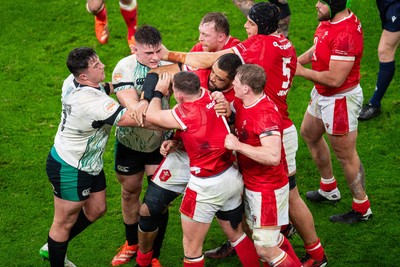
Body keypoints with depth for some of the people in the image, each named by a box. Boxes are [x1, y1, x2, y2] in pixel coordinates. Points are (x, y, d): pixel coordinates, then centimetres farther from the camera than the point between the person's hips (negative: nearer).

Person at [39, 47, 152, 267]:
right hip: (70, 170, -10)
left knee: (96, 210, 23)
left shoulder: (72, 82, -8)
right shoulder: (94, 103, -35)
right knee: (65, 222, 8)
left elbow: (105, 88, 18)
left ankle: (52, 248, 40)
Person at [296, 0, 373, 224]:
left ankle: (362, 209, 22)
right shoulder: (329, 20, -4)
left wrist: (302, 72, -19)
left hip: (340, 100, -10)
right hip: (322, 95, 11)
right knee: (309, 133, 28)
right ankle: (329, 189, 46)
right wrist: (297, 61, -2)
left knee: (345, 155, 4)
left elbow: (335, 79, -31)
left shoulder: (346, 33, -33)